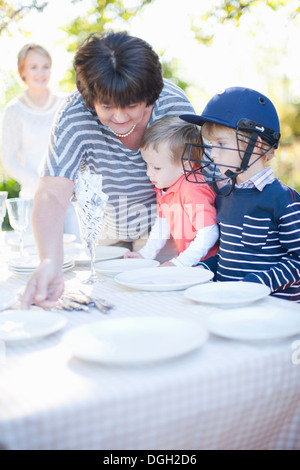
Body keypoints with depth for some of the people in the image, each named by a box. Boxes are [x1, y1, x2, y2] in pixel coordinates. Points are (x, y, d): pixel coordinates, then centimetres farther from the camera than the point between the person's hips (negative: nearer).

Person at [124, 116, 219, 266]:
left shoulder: (193, 191, -22)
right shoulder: (163, 188, 8)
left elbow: (209, 233, -24)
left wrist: (180, 263, -22)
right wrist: (146, 253, 14)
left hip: (204, 265, -9)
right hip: (187, 261, 9)